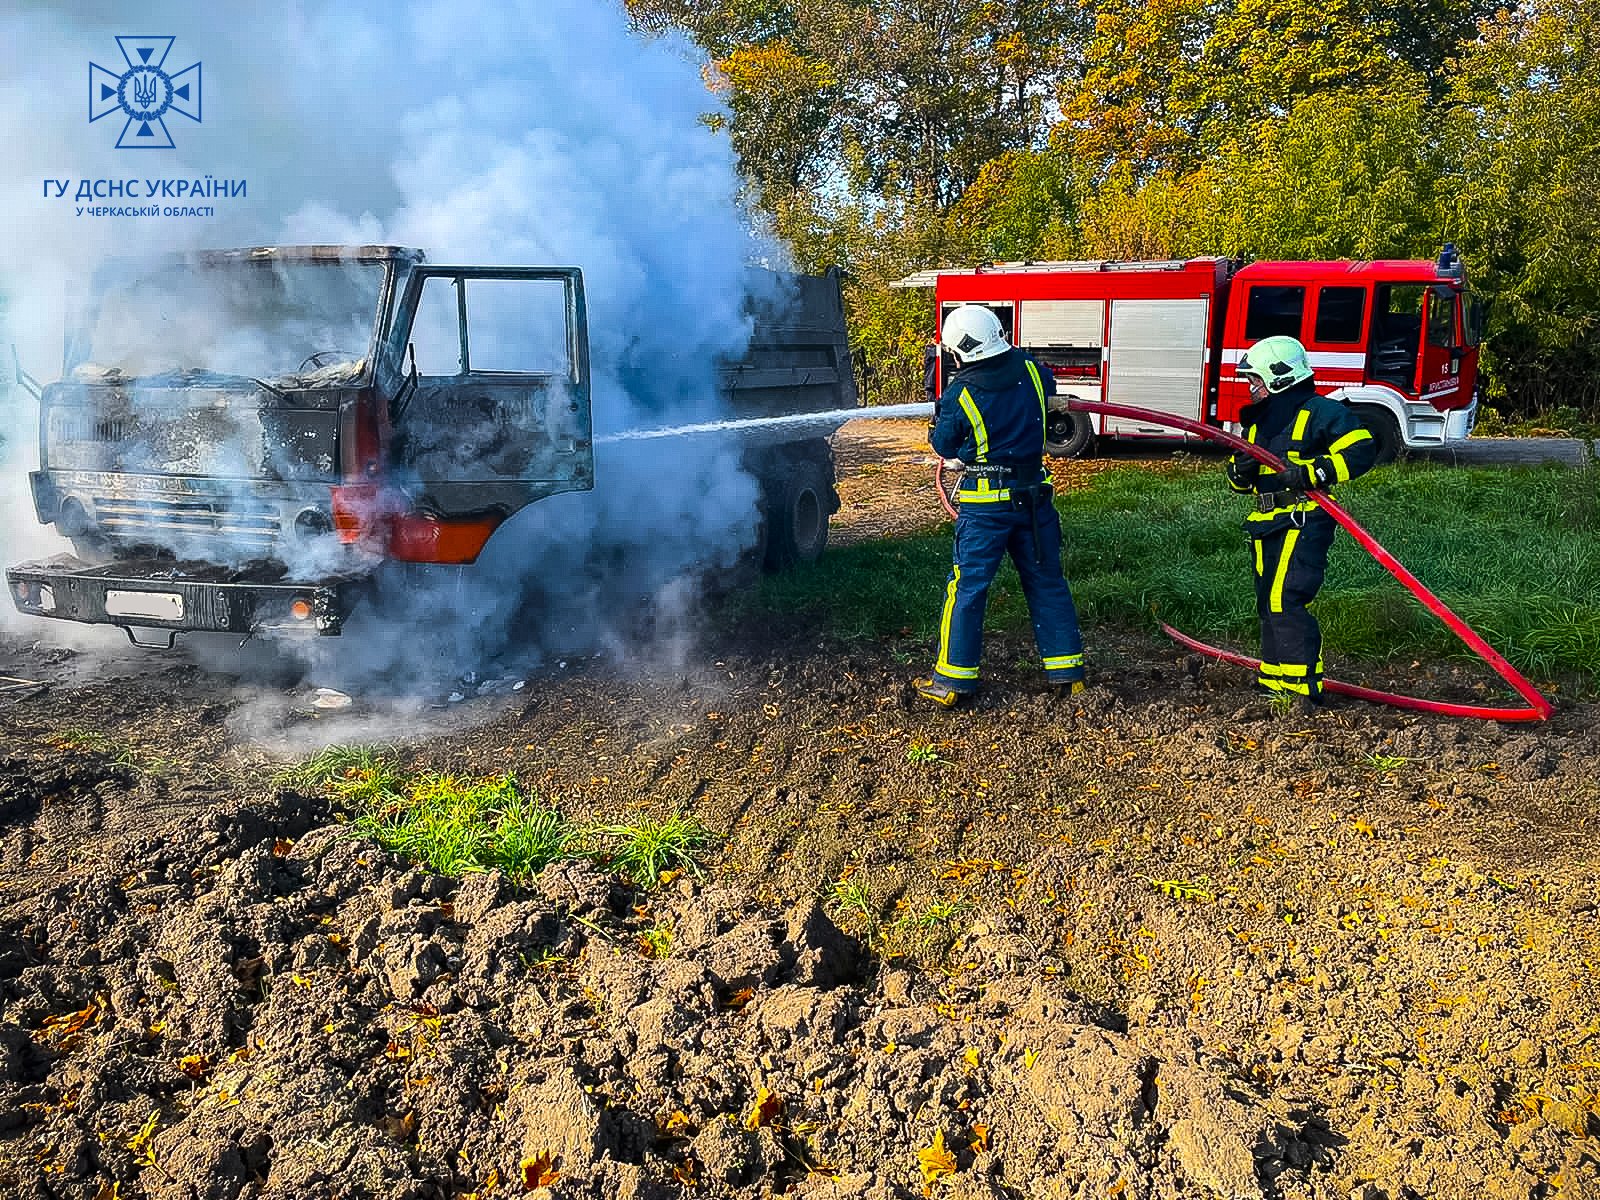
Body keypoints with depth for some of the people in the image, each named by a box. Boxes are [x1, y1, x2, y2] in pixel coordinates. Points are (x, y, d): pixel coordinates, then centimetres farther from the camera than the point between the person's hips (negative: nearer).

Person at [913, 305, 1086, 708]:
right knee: (1047, 582, 14)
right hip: (1034, 494, 4)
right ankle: (1067, 673, 20)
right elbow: (1053, 399, 19)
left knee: (967, 587, 3)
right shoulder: (1031, 369, -2)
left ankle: (952, 681, 8)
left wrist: (941, 415, 16)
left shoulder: (960, 393, -14)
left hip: (985, 504, -4)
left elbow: (944, 447, -1)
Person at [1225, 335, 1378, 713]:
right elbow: (1240, 480, 23)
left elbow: (1362, 450, -16)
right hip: (1267, 525, 9)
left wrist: (1311, 471, -25)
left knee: (1286, 600, -16)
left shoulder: (1319, 412, -7)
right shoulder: (1258, 420, 19)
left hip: (1304, 522, -9)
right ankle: (1274, 678, 21)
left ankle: (1305, 683, -11)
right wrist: (1240, 471, -2)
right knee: (1268, 602, 12)